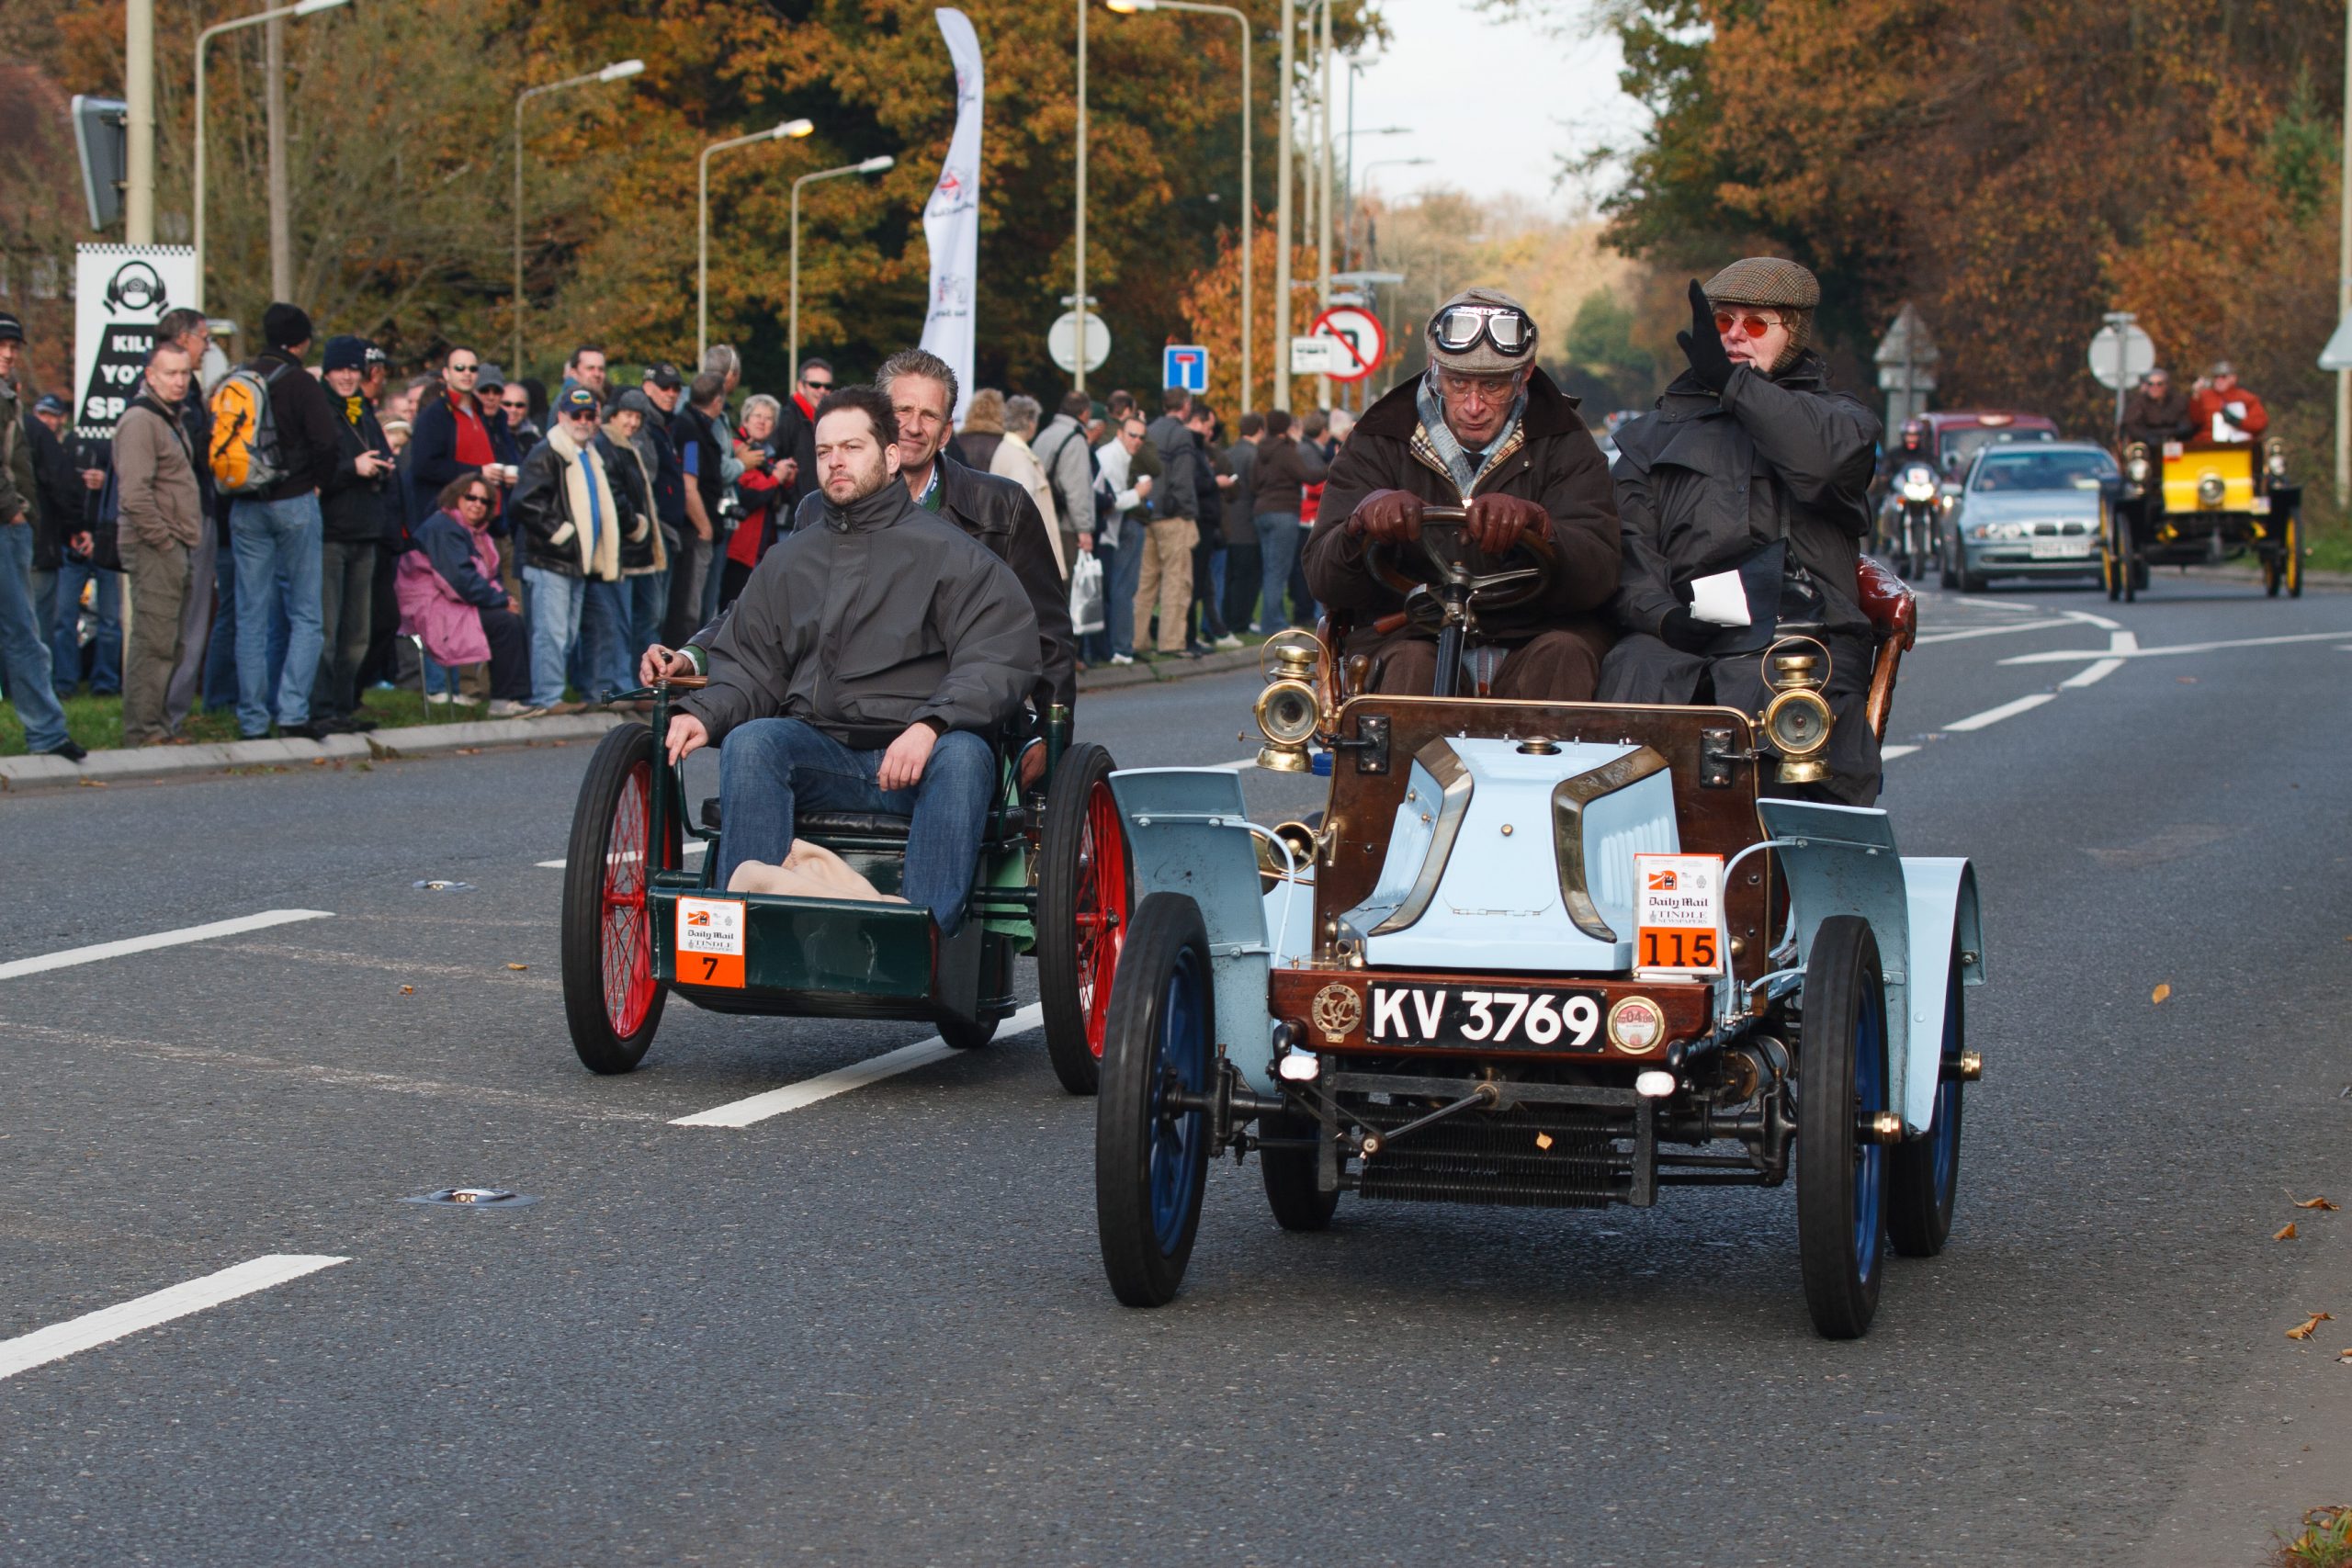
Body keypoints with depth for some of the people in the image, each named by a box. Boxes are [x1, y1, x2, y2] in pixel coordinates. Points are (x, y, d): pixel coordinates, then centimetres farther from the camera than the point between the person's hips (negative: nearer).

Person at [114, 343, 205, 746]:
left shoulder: (173, 420, 19)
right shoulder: (140, 421, -12)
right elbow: (134, 494, -21)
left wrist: (187, 546, 16)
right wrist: (164, 541, -18)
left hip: (176, 548, 10)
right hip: (154, 548, -10)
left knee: (172, 642, 12)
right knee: (153, 641, -9)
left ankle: (155, 725, 17)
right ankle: (142, 731, -7)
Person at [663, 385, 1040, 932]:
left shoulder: (949, 553, 8)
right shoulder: (787, 561, 23)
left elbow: (1001, 658, -4)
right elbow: (747, 666, 19)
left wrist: (930, 726, -22)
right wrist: (703, 713, -4)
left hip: (918, 759, -3)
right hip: (819, 754, 3)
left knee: (963, 755, -36)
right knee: (749, 742, -28)